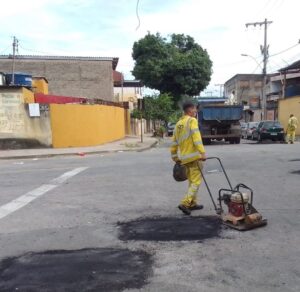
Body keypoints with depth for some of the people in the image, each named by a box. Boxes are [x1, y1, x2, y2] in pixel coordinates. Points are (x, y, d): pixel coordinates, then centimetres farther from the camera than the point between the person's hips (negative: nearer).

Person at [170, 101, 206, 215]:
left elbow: (174, 142, 16)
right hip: (194, 156, -8)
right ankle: (185, 203, -10)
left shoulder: (178, 124, 15)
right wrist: (202, 153, -25)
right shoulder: (192, 120, -8)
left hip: (184, 157, 8)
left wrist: (175, 157, 23)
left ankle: (192, 203, 24)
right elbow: (196, 138, -21)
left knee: (191, 181, 18)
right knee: (196, 182, -2)